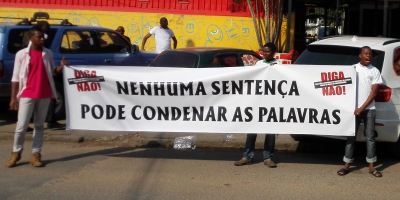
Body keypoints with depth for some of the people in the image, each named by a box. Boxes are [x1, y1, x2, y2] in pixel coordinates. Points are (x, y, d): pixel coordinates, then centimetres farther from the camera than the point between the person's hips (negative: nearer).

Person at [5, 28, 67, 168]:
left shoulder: (48, 54, 7)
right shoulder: (21, 54, -2)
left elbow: (52, 71, 17)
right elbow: (15, 78, -1)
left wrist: (61, 67, -5)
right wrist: (13, 98, -5)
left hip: (44, 95, 3)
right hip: (27, 95, -3)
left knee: (39, 125, 7)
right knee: (21, 126, -4)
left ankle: (36, 154, 11)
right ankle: (16, 153, 13)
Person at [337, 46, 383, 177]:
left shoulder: (375, 71, 4)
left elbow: (374, 92, -1)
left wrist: (362, 108, -9)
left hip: (369, 109, 0)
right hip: (354, 108, 0)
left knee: (370, 137, 3)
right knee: (351, 136, 2)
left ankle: (371, 166, 9)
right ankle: (347, 165, 6)